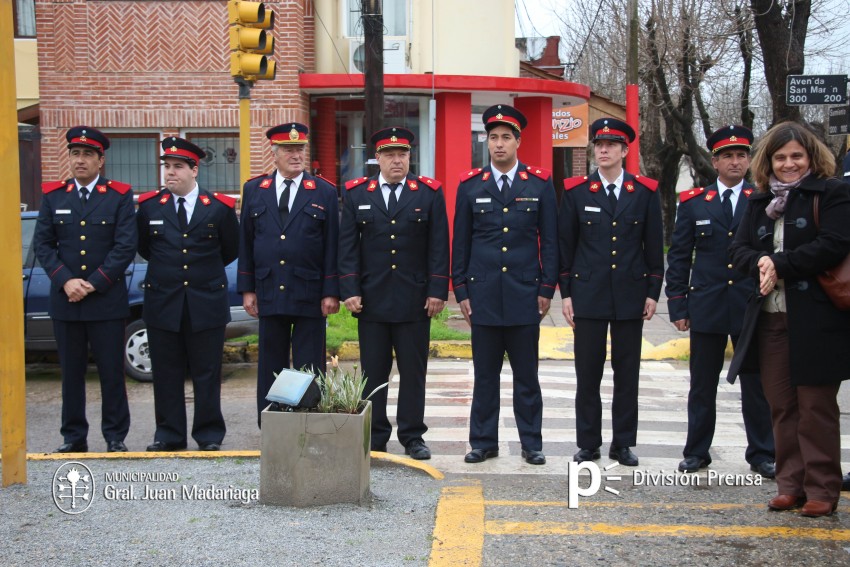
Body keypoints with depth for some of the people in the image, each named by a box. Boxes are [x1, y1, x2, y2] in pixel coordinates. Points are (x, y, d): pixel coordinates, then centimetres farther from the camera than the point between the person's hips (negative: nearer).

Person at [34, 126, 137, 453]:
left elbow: (126, 247, -6)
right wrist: (66, 281, -10)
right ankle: (74, 437, 18)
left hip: (107, 301, -2)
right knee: (71, 373, 9)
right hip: (64, 301, 3)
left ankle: (115, 436, 13)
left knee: (112, 372, 2)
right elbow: (42, 244, 4)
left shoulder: (119, 196, 1)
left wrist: (93, 284, -12)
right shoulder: (53, 196, 9)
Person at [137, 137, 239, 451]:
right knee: (166, 375, 7)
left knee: (207, 374, 5)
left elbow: (230, 251, 11)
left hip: (206, 304, -1)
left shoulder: (219, 207, -1)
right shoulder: (149, 206, 4)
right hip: (163, 304, 2)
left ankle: (209, 435, 17)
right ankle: (169, 435, 19)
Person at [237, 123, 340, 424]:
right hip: (269, 294, 2)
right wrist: (247, 289, 5)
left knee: (309, 370, 3)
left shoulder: (324, 193, 2)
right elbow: (245, 243, 10)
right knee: (270, 369, 9)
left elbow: (332, 246, -1)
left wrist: (331, 292, -6)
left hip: (310, 294, -2)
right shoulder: (254, 190, 8)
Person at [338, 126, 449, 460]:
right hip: (371, 301, 1)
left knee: (414, 371, 6)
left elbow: (438, 246, 1)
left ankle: (413, 438, 16)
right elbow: (348, 246, 4)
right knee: (373, 372, 6)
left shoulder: (429, 193, 3)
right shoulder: (356, 194, 6)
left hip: (415, 301, 0)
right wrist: (349, 291, -4)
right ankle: (375, 439, 16)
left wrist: (437, 291, -5)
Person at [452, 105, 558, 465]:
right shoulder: (470, 186, 5)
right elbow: (460, 243, 8)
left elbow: (550, 241, 4)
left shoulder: (540, 184, 3)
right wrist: (461, 291, 3)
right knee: (485, 374, 7)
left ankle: (531, 442, 17)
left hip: (524, 296, -1)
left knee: (526, 375, 6)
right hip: (483, 296, 1)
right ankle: (483, 442, 17)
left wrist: (547, 289, 0)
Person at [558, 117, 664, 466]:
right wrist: (565, 293, 0)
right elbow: (565, 245, 4)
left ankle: (623, 444, 17)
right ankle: (588, 444, 14)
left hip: (630, 297, 1)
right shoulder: (576, 191, 3)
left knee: (627, 374, 7)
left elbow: (654, 246, 6)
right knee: (587, 374, 3)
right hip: (588, 296, -1)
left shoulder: (645, 192, 4)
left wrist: (653, 292, 2)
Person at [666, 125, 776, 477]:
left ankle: (761, 454, 18)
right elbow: (678, 257, 5)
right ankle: (697, 452, 20)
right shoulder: (693, 203, 4)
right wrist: (677, 305, 0)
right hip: (706, 307, 1)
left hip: (753, 307, 0)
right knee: (702, 385, 8)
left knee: (756, 384, 7)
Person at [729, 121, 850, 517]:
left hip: (817, 321, -5)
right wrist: (760, 263, -12)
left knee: (816, 408, 1)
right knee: (781, 406, 10)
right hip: (770, 319, 6)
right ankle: (790, 484, 20)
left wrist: (781, 265, -15)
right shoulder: (759, 202, 14)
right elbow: (738, 249, 9)